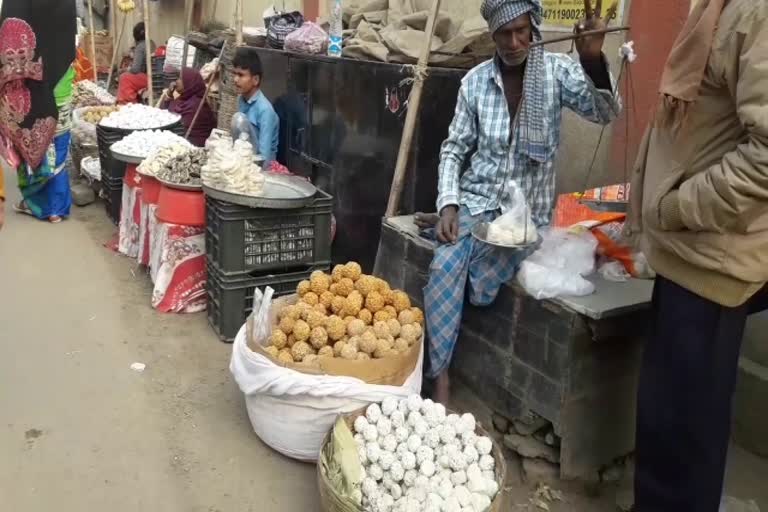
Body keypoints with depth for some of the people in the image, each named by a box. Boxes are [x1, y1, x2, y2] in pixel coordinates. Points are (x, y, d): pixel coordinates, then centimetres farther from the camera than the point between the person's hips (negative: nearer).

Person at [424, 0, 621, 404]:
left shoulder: (556, 71, -4)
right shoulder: (475, 80, 0)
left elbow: (604, 113, -17)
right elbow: (454, 148, 3)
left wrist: (593, 60, -35)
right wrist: (448, 204, -11)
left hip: (527, 206, -1)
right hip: (477, 198, 2)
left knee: (482, 284, -24)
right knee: (444, 268, -24)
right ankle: (440, 378, -13)